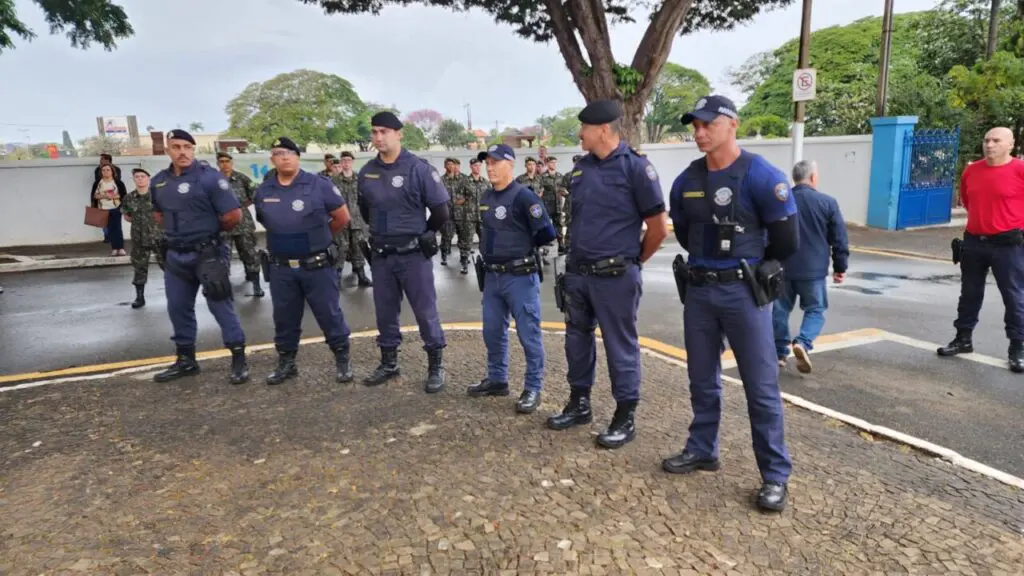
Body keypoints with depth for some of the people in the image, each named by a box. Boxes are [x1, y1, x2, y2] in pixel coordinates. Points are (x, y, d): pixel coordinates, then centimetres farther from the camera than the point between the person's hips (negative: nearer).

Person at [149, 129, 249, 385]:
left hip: (207, 254, -7)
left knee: (220, 306, -3)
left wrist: (212, 230, 0)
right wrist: (174, 231, 12)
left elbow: (233, 214, -15)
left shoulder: (209, 177, -13)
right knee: (178, 308, 13)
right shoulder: (158, 182, 8)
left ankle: (239, 358, 6)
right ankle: (186, 360, 27)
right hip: (175, 255, 7)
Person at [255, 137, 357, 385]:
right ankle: (286, 363, 28)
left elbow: (342, 217, -1)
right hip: (280, 268, 4)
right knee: (284, 318, 13)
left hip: (317, 265, -4)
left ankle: (343, 360, 18)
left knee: (329, 314, 4)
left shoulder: (318, 184, -8)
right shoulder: (263, 192, 5)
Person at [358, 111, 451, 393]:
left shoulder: (418, 168, -12)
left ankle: (436, 366, 15)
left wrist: (420, 235, 3)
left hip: (413, 254, -5)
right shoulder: (367, 171, 3)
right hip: (380, 255, 5)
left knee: (425, 312, 3)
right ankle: (389, 364, 29)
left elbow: (440, 211, -6)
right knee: (385, 312, 14)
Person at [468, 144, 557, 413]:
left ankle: (533, 388, 11)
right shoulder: (486, 197, 10)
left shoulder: (523, 196, -13)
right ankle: (497, 379, 31)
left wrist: (524, 247, 0)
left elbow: (546, 233, -15)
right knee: (493, 332, 15)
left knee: (528, 334, 1)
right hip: (491, 276, 8)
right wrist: (487, 257, 11)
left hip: (519, 277, -8)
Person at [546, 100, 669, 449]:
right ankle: (579, 404, 32)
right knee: (577, 340, 16)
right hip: (577, 272, 7)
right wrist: (577, 256, 17)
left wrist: (632, 261, 2)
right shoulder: (581, 167, 9)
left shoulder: (635, 166, -11)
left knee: (620, 347, 4)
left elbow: (658, 228, -9)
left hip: (615, 276, -7)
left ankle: (625, 417, 17)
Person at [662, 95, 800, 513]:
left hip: (743, 292, -5)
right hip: (698, 290, 5)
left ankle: (775, 475, 13)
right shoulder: (686, 181, 5)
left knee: (761, 386, 1)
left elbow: (786, 240, -6)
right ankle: (702, 450, 32)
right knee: (702, 379, 15)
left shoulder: (761, 176, -11)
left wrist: (751, 269, 6)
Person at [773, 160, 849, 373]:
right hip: (813, 269, -2)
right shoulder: (828, 203, -4)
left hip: (782, 268, 2)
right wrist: (840, 267, 8)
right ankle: (803, 343, -11)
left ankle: (779, 353, 16)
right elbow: (839, 239, -1)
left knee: (781, 310, 12)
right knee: (815, 309, 11)